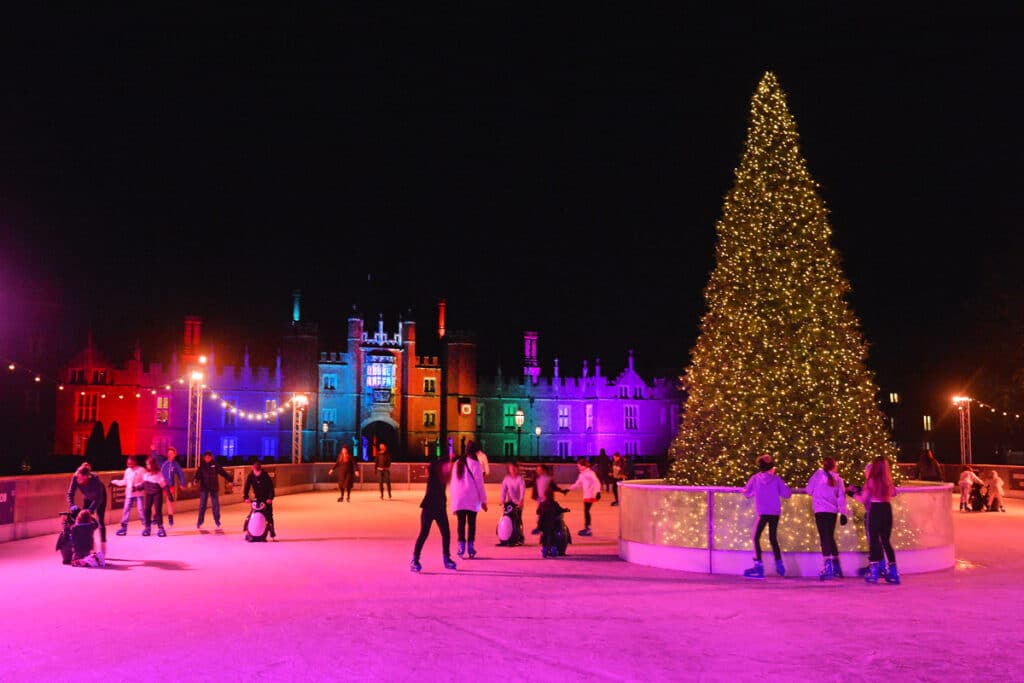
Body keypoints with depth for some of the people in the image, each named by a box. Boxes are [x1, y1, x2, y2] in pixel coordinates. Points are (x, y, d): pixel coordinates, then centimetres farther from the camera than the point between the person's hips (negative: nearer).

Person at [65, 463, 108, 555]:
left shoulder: (95, 479, -41)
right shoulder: (75, 478, -31)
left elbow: (98, 499, -37)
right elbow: (70, 494, -25)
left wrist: (90, 510, -47)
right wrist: (72, 506, -40)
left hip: (100, 497, -4)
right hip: (87, 498, 4)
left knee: (100, 520, -7)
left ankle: (103, 545, 1)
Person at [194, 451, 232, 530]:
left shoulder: (215, 465, 0)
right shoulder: (201, 466, 0)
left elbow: (223, 472, -1)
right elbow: (198, 475, -12)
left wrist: (230, 480, -9)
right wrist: (195, 480, -33)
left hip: (214, 488, 0)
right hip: (204, 488, 0)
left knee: (216, 505, 3)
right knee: (202, 506, 2)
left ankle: (217, 522, 13)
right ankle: (199, 523, 11)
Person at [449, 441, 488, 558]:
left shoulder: (457, 463, 8)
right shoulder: (474, 464, -6)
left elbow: (453, 483, 10)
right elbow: (479, 483, -6)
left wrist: (454, 499, 15)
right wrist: (483, 500, 0)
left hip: (458, 500, 3)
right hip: (472, 500, -3)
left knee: (461, 523, 6)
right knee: (471, 523, 4)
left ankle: (461, 547, 0)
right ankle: (470, 547, 3)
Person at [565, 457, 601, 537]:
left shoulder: (590, 473, -11)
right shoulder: (581, 475, 14)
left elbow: (596, 482, -18)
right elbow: (577, 484, 21)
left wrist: (598, 492, -27)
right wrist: (568, 489, 17)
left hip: (591, 496, -8)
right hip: (586, 496, 8)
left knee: (586, 511, -10)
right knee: (586, 511, 12)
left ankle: (588, 530, -8)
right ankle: (587, 527, 21)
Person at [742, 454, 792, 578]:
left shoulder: (755, 478, 1)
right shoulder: (776, 478, 2)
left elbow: (746, 493, 7)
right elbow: (787, 494, 1)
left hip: (763, 513, -3)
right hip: (775, 513, 3)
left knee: (756, 538, 2)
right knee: (773, 538, 15)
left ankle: (758, 565, -9)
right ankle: (779, 565, 14)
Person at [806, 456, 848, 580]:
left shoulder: (818, 474, 1)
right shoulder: (838, 478, 9)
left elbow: (809, 490, 6)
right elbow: (841, 497, 4)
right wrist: (843, 513, 3)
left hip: (821, 511, -4)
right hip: (833, 511, 4)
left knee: (825, 538, -6)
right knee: (830, 537, 17)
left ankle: (828, 568, -16)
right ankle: (836, 568, 21)